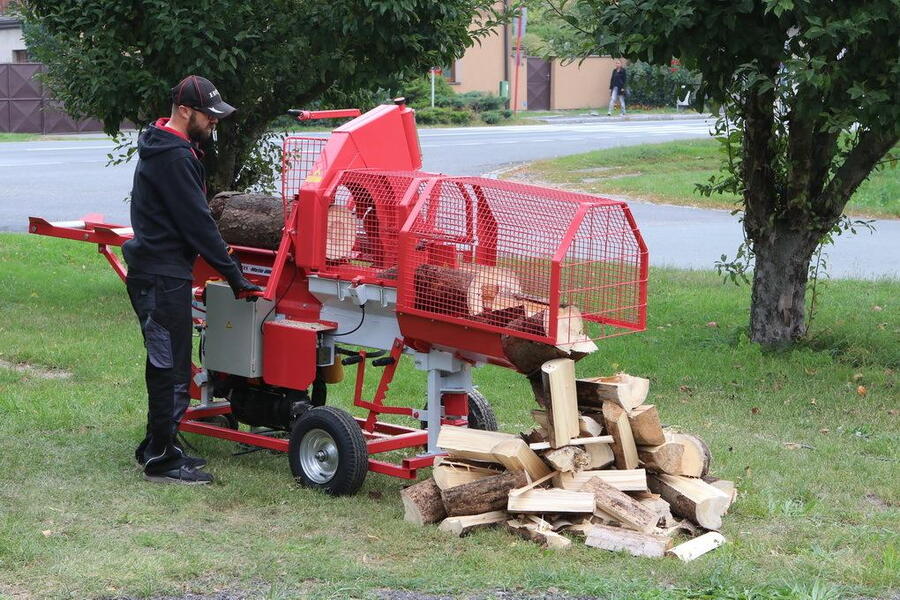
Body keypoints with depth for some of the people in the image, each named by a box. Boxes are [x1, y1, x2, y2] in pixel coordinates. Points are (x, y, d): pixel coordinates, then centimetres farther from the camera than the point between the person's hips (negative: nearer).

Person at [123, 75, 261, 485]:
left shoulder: (165, 148, 15)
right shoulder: (174, 157, -18)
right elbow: (196, 222, -19)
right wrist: (233, 275, -14)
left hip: (155, 272, 11)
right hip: (163, 278, -11)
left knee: (166, 366, 17)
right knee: (171, 368, -6)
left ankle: (158, 447, 26)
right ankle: (161, 460, 0)